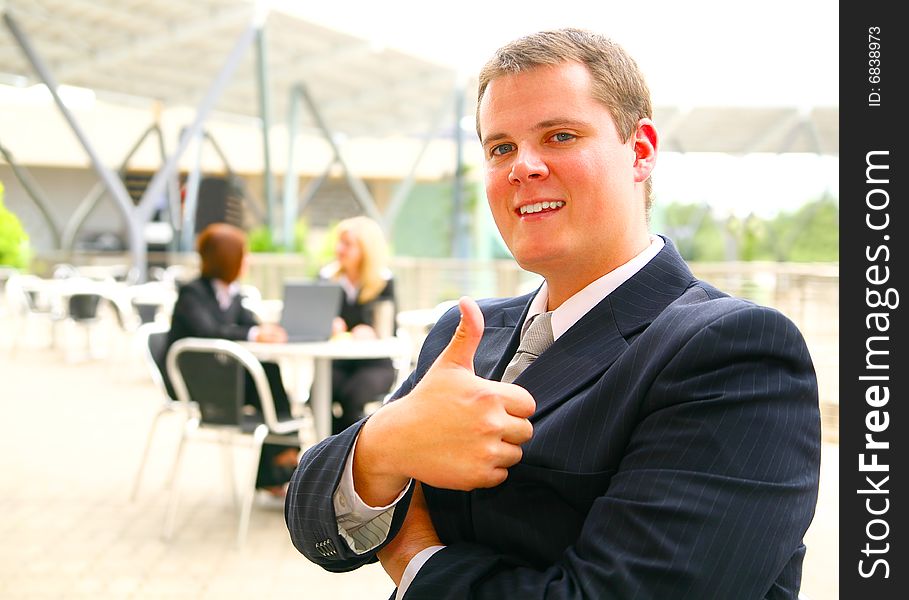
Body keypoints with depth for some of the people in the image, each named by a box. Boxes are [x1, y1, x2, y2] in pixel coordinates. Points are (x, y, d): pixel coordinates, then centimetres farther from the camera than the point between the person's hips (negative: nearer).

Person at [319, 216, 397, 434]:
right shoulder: (327, 276, 4)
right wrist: (330, 328, -24)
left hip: (374, 364, -2)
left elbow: (384, 333, -7)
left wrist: (369, 334, -31)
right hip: (336, 363, 2)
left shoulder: (383, 281, -3)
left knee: (350, 397, -32)